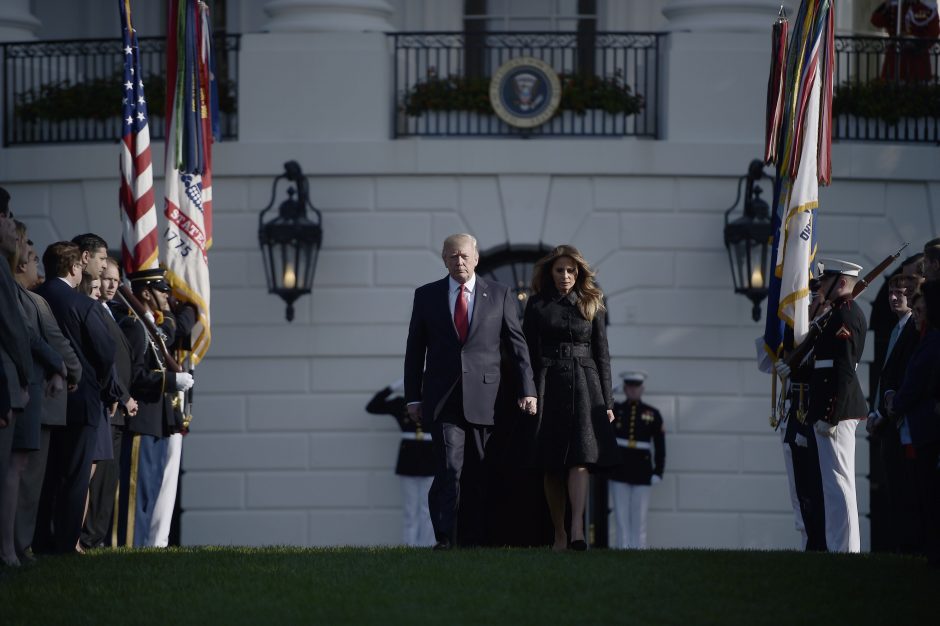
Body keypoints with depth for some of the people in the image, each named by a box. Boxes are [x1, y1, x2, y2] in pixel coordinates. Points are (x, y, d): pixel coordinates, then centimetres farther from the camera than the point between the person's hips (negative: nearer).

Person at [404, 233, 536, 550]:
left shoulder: (499, 295, 7)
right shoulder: (427, 295, 8)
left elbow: (517, 345, 6)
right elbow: (415, 349, 10)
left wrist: (527, 390, -1)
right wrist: (413, 397, 5)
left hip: (484, 398, 1)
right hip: (443, 399, -1)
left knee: (480, 474, 3)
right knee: (448, 468, -14)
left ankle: (472, 536, 13)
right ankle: (445, 536, -11)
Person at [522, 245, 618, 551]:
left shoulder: (591, 305, 10)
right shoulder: (537, 305, 7)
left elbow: (602, 354, 10)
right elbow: (527, 353, 5)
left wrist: (607, 402, 5)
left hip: (583, 386, 0)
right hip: (548, 386, 1)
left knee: (580, 459, -15)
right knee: (552, 466, 1)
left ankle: (577, 529, -27)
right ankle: (559, 534, 8)